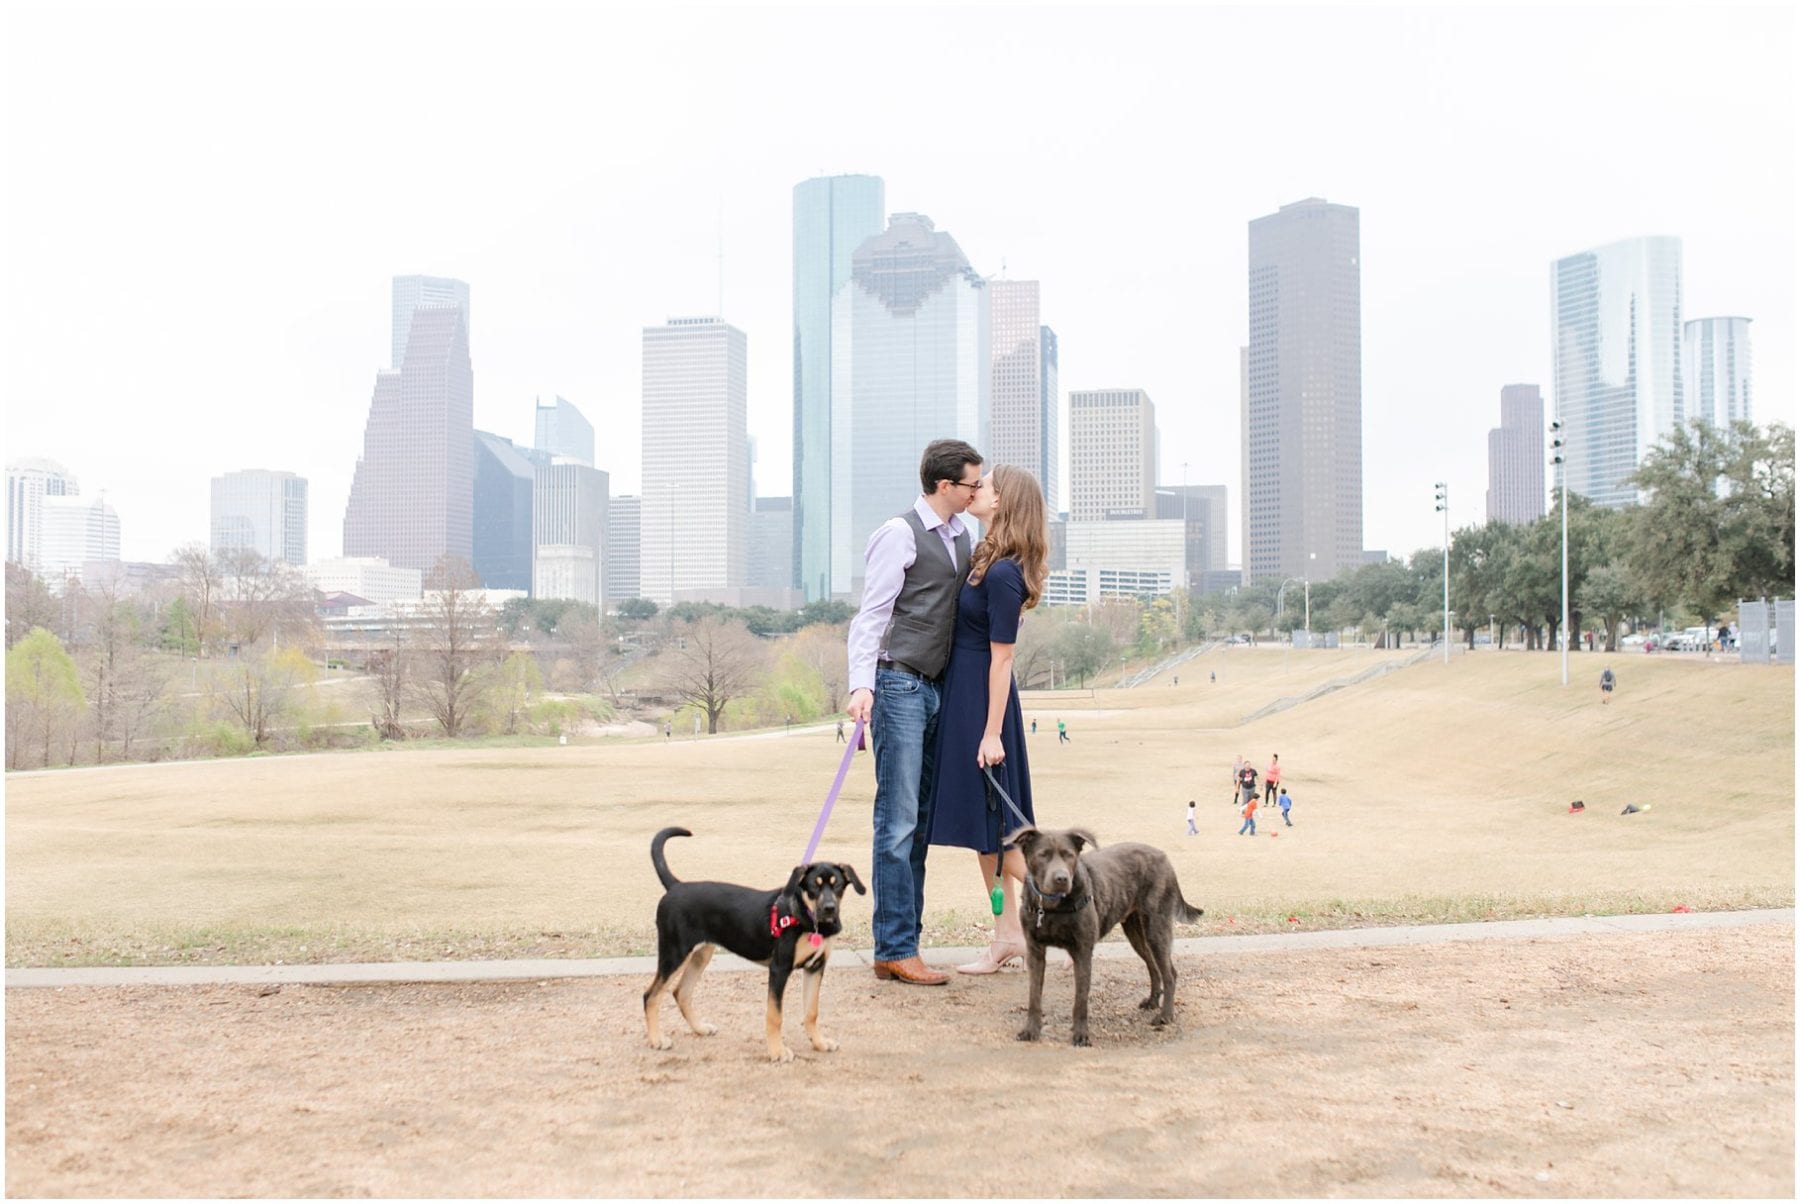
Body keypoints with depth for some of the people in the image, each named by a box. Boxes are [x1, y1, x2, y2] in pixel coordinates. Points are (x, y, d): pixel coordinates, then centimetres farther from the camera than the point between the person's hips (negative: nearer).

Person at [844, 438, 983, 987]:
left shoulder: (960, 533, 15)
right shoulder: (899, 535, -9)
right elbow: (872, 614, -14)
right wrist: (861, 684, -23)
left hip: (936, 688, 8)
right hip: (899, 685, -8)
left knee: (920, 819, 8)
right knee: (898, 818, -7)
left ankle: (900, 943, 14)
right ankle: (895, 950, -2)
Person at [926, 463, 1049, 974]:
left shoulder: (1002, 574, -21)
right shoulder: (986, 559, 7)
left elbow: (1001, 659, -20)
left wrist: (992, 733, -18)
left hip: (980, 700, -10)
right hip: (962, 696, 10)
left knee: (992, 825, -2)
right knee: (981, 823, 13)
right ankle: (1008, 935, 20)